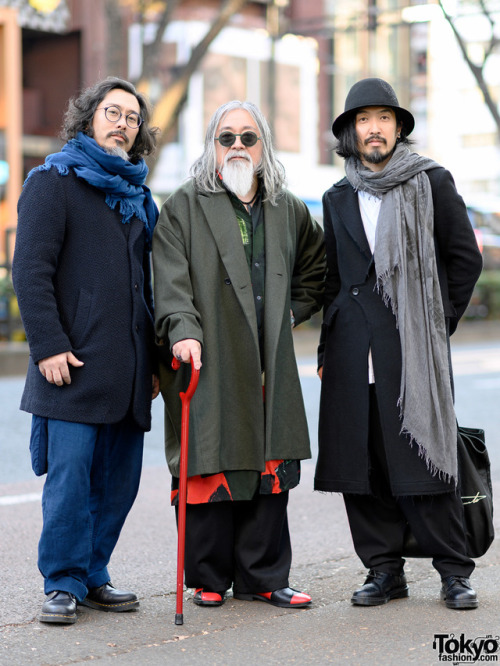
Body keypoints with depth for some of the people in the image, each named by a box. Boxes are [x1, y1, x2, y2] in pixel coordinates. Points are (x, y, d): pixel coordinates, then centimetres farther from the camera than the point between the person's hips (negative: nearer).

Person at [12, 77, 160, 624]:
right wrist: (48, 345, -16)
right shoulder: (54, 182, 1)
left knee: (119, 478, 6)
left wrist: (150, 359, 18)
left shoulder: (137, 195, 21)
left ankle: (92, 575, 18)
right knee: (70, 474, -7)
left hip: (127, 369, 6)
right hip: (74, 364, -6)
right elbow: (31, 270, -7)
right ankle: (64, 584, 4)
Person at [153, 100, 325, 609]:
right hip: (208, 362, -4)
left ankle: (263, 578, 14)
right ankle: (209, 578, 9)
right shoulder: (184, 207, 2)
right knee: (209, 469, -4)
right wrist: (182, 331, -23)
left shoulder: (288, 210, 15)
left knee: (268, 468, 5)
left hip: (269, 366, 4)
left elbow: (316, 270, 28)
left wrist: (292, 311, 14)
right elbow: (171, 280, -8)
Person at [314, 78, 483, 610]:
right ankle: (384, 570, 12)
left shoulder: (432, 183, 4)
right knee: (361, 464, 2)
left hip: (414, 347, -4)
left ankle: (453, 571, 5)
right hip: (353, 353, 4)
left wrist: (437, 324, 1)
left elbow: (465, 258, 5)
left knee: (423, 460, -6)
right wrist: (327, 349, 12)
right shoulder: (338, 200, 16)